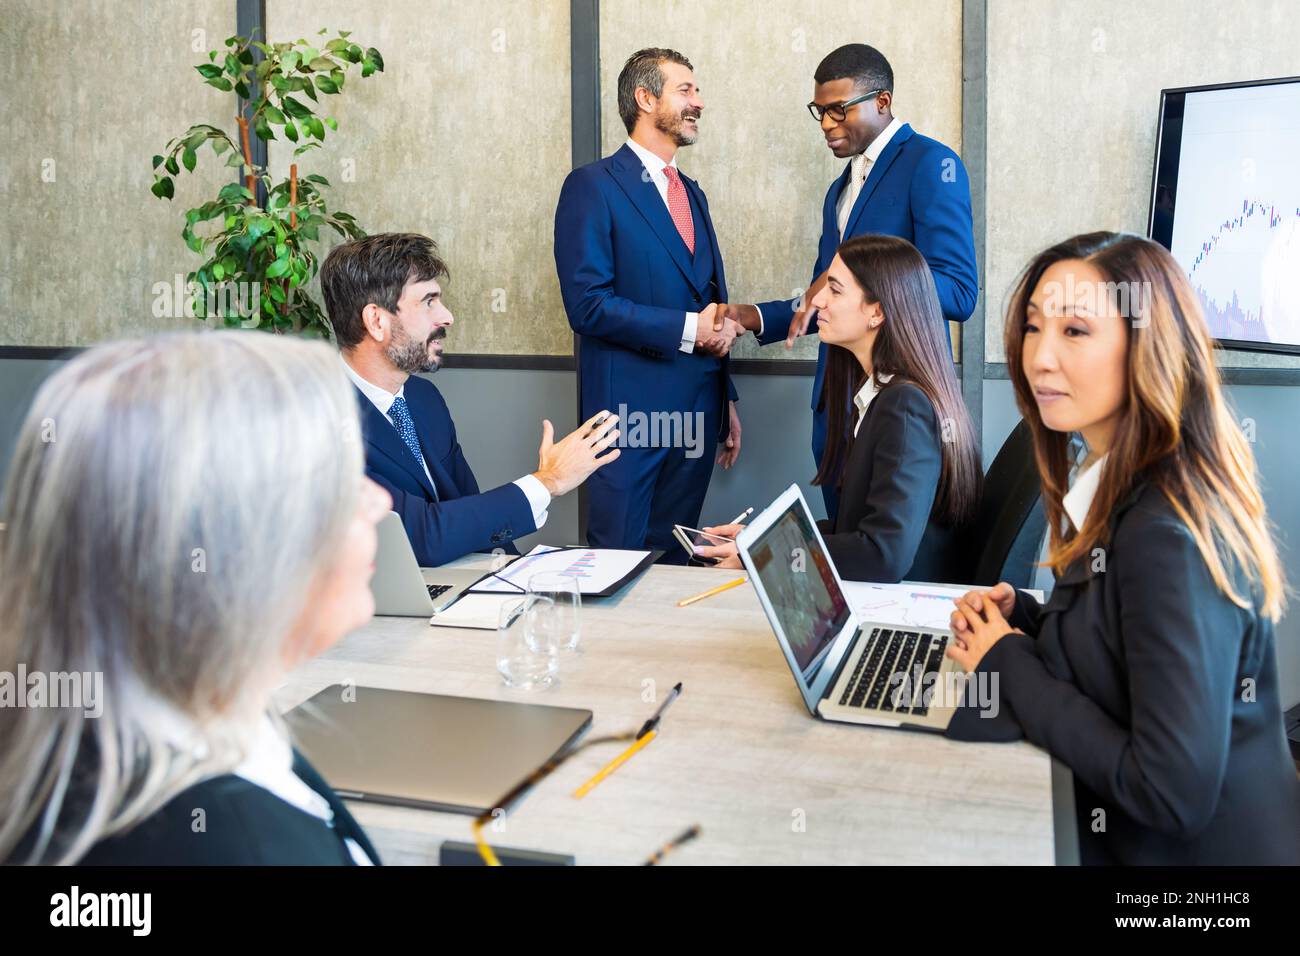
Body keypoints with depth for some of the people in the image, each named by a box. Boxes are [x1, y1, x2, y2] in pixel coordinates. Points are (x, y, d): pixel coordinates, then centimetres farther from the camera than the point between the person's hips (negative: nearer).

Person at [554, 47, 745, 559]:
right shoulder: (592, 185, -6)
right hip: (631, 410, -6)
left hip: (698, 411, 7)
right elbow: (587, 304, -16)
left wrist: (726, 400, 20)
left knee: (676, 561, 12)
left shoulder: (691, 193, 17)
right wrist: (687, 329, -16)